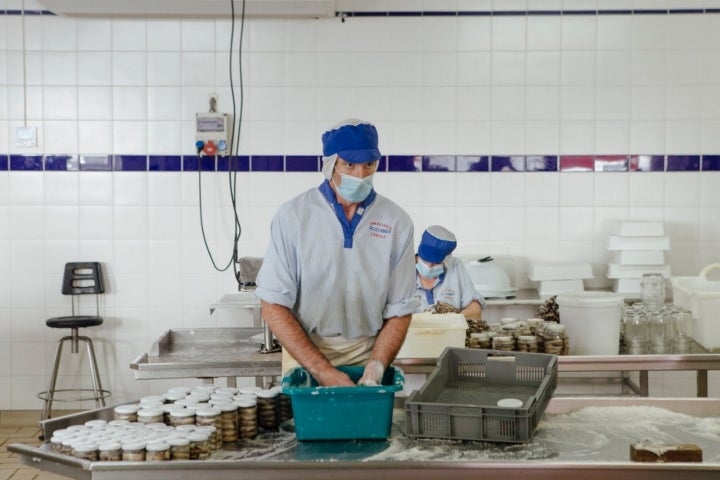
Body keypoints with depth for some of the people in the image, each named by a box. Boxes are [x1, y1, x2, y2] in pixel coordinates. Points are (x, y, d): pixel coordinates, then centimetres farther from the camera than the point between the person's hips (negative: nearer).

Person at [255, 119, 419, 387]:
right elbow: (273, 306, -8)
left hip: (369, 354, 1)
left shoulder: (397, 222, -1)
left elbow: (400, 311, 2)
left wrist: (374, 371, -14)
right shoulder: (293, 215, -6)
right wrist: (323, 372, -16)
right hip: (305, 352, -1)